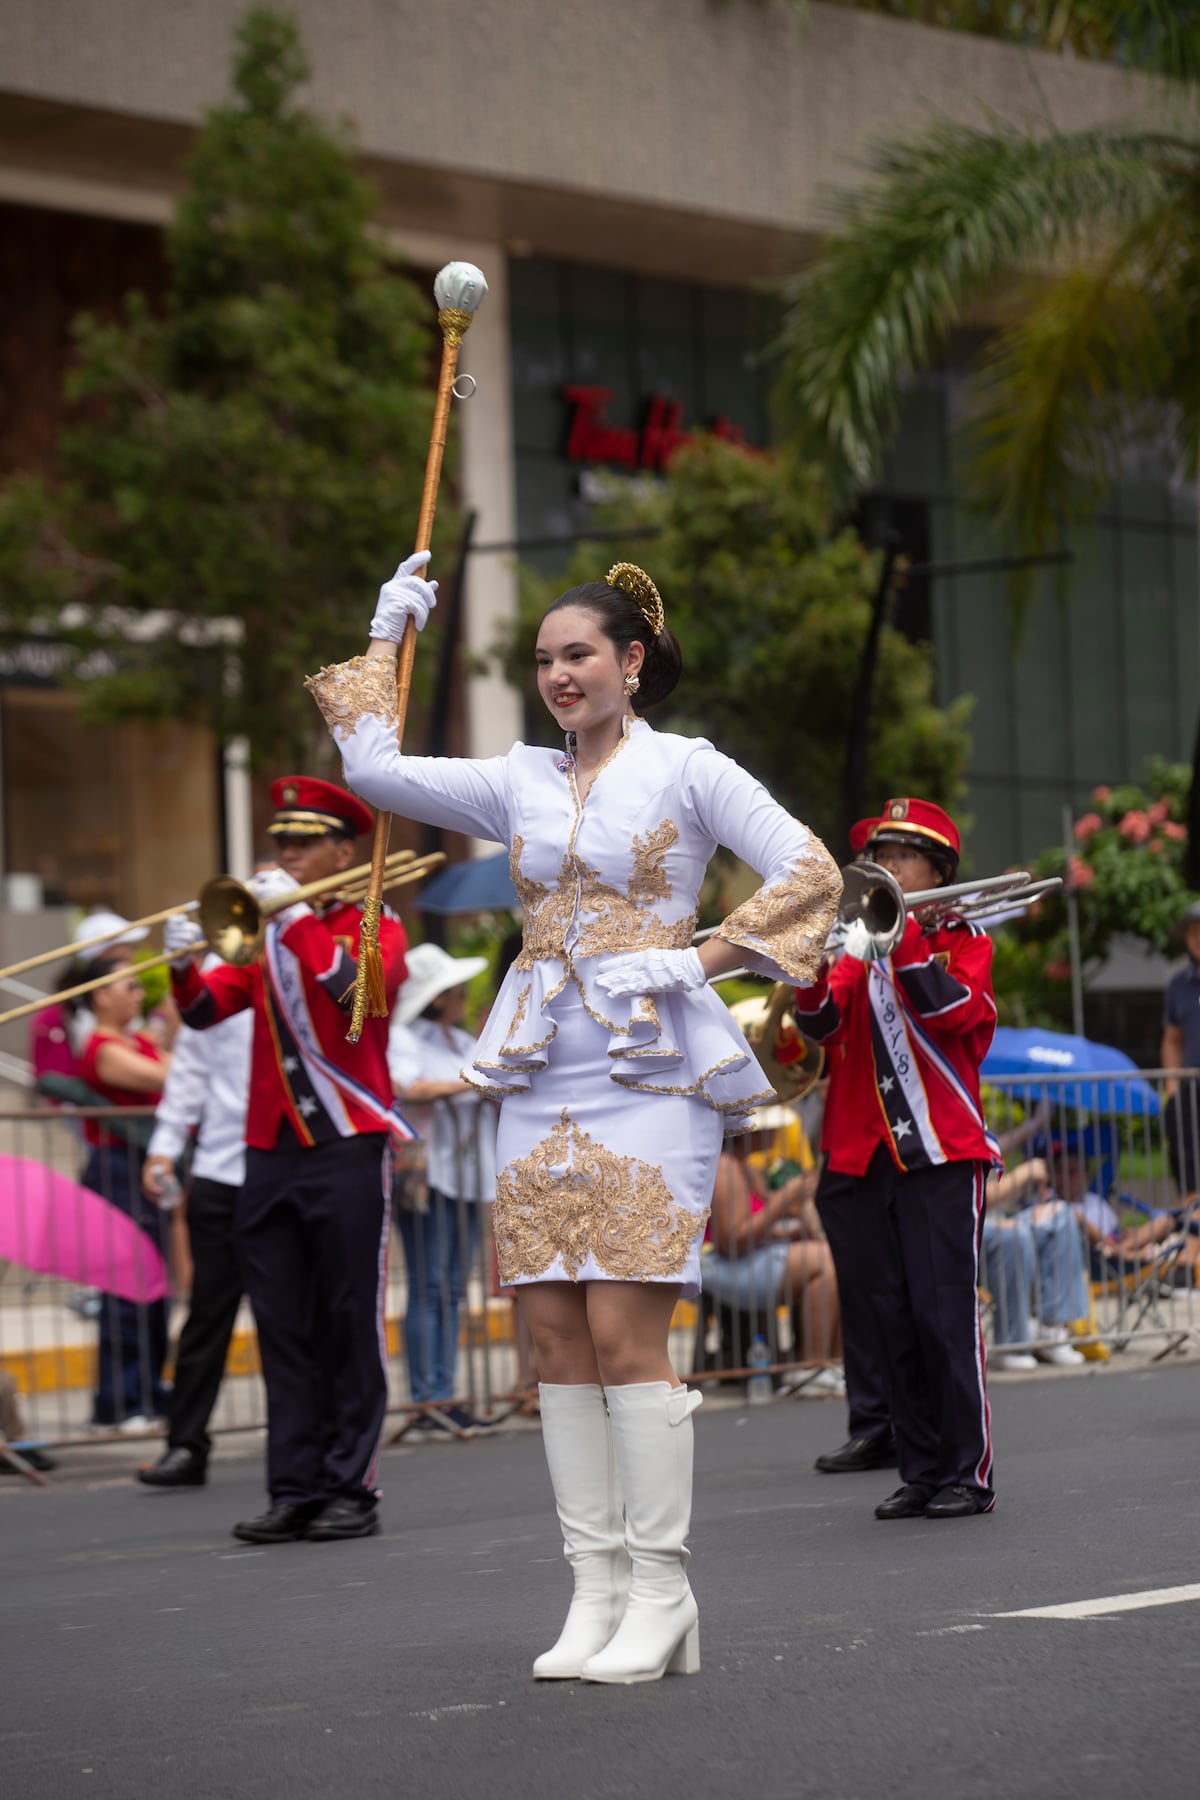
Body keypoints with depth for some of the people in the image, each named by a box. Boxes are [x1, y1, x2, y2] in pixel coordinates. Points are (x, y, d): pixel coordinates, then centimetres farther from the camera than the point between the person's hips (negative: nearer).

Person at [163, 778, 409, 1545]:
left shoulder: (378, 927, 3)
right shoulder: (265, 935, 16)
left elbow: (360, 989, -18)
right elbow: (206, 1009, 4)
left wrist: (297, 916, -19)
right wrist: (183, 964, -15)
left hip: (348, 1150, -5)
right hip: (271, 1154, 5)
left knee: (352, 1326, -2)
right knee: (284, 1330, 3)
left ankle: (353, 1489, 1)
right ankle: (296, 1490, 5)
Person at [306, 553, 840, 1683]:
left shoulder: (684, 770, 3)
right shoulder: (520, 782, 15)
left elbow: (811, 871, -4)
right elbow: (373, 767, 10)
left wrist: (700, 959, -12)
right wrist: (387, 636, 14)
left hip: (649, 1070, -5)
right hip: (541, 1078, 5)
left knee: (625, 1333, -11)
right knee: (557, 1334, 1)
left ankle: (660, 1596, -6)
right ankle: (596, 1591, 6)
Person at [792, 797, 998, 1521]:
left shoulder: (964, 939, 7)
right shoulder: (860, 944, 14)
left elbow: (958, 1012, -14)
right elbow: (823, 1024, -2)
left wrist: (899, 937, -18)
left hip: (940, 1154, -4)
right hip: (861, 1157, 4)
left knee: (945, 1313, -8)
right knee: (882, 1322, 4)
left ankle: (970, 1473, -3)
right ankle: (922, 1469, 12)